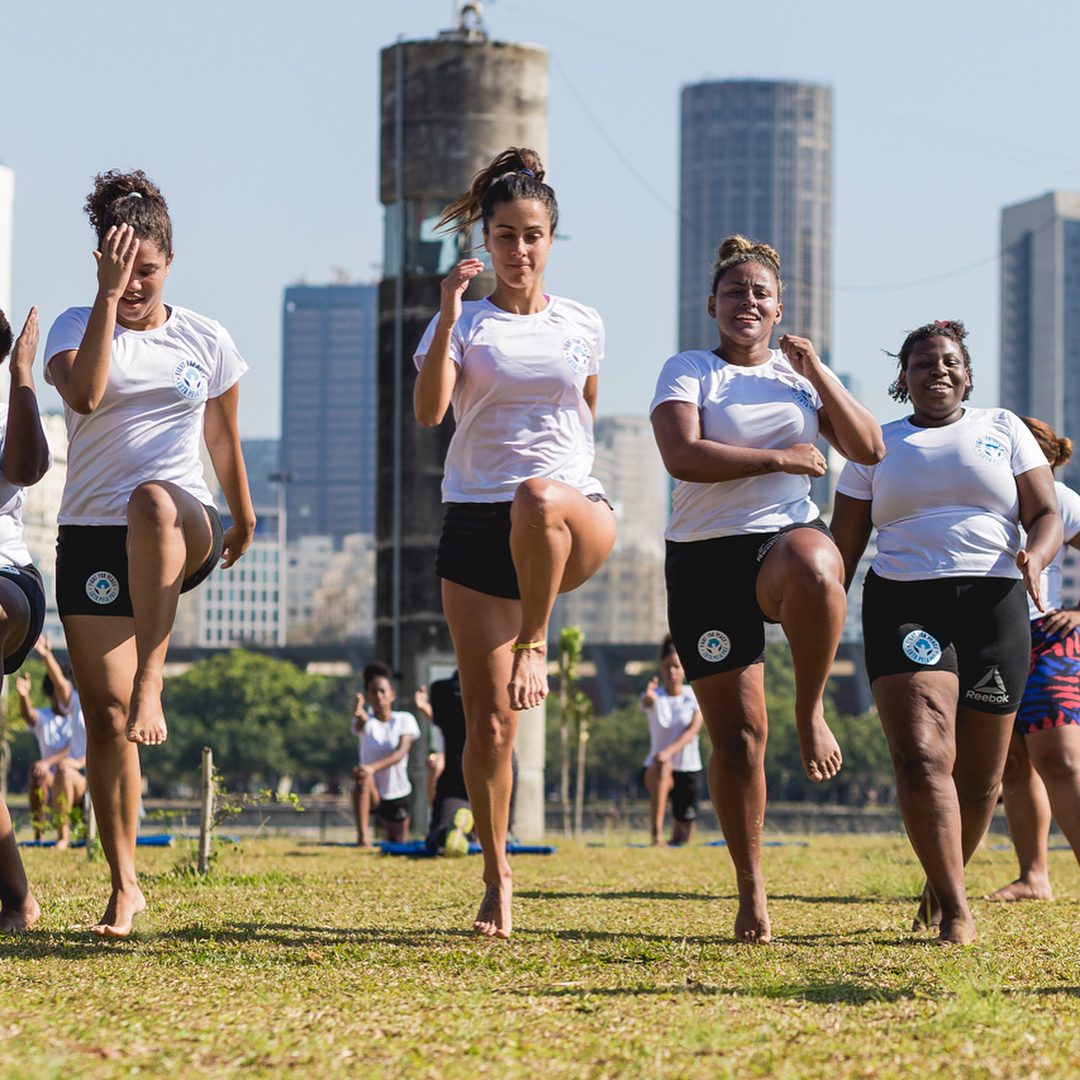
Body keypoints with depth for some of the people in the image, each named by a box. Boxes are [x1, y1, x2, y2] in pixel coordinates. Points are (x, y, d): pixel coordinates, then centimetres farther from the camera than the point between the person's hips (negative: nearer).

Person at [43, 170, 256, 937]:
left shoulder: (205, 340, 8)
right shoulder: (77, 327, 3)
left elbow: (223, 437, 21)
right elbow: (83, 393, -19)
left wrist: (241, 519, 29)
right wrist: (108, 298, -22)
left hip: (186, 526, -1)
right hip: (92, 537, 1)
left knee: (152, 501, -40)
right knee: (103, 713, -4)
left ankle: (151, 683, -41)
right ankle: (125, 885, 6)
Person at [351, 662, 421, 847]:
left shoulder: (405, 720, -6)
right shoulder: (366, 722, -7)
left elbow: (401, 753, -20)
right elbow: (361, 725, -33)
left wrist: (373, 767, -38)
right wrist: (359, 715, -59)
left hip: (397, 795, 2)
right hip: (371, 793, -2)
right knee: (361, 775, -36)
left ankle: (389, 831, 48)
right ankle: (362, 837, -32)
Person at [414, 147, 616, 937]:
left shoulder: (583, 327, 11)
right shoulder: (464, 322, 3)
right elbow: (428, 411, -13)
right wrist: (449, 316, -20)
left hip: (576, 519, 0)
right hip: (477, 522, 0)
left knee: (538, 500, -41)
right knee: (489, 719, -2)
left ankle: (537, 647, -23)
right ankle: (497, 880, 10)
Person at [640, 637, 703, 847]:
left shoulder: (695, 697, -2)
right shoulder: (655, 697, -3)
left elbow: (692, 731, -15)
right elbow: (649, 701, -29)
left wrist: (669, 751, -32)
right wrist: (649, 695, -55)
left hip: (688, 770, 2)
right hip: (655, 772, -2)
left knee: (683, 841, 2)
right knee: (661, 767, -41)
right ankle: (656, 834, -43)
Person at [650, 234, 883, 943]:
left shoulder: (800, 374, 17)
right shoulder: (689, 371, 6)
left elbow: (869, 450, 9)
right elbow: (682, 455, -12)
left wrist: (818, 376, 0)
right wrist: (780, 459, -11)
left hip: (790, 536, 1)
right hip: (705, 557, -1)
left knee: (812, 570, -41)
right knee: (737, 732, -4)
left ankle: (811, 710, -17)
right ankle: (751, 889, 10)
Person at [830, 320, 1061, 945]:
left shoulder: (1002, 430, 14)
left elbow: (1047, 514, 7)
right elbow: (844, 544, 14)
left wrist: (1035, 557, -15)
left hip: (993, 606, 1)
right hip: (903, 606, -1)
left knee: (980, 776, 3)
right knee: (921, 754, -21)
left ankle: (942, 883, 28)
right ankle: (956, 912, -21)